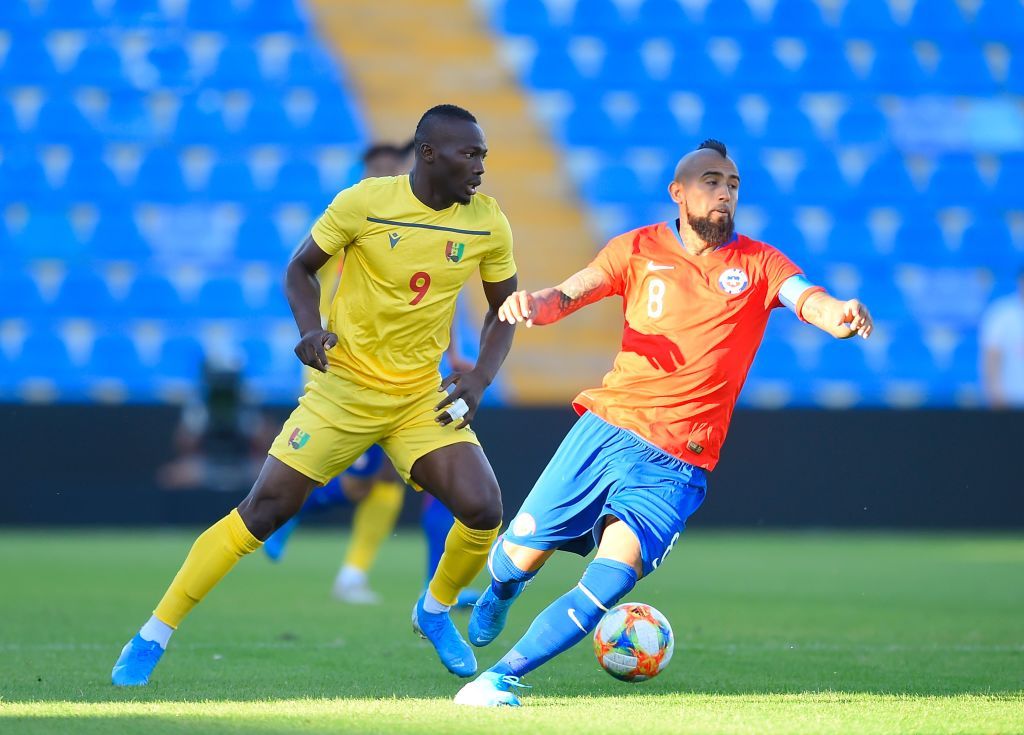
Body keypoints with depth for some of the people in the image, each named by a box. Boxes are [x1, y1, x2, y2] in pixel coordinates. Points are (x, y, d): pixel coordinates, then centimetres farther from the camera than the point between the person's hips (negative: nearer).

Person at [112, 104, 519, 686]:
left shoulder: (487, 223, -4)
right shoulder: (365, 202, -13)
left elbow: (505, 310, 10)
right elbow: (300, 269, 0)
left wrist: (481, 379, -5)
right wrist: (311, 329, -19)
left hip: (423, 396, 3)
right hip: (344, 386, -3)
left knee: (484, 509, -16)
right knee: (266, 508, -9)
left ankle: (435, 611, 17)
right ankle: (153, 638, 0)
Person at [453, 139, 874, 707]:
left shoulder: (758, 264, 3)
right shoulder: (640, 249, 6)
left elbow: (808, 299, -15)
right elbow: (566, 297, 0)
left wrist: (837, 314, -39)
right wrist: (533, 304, -24)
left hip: (675, 464, -1)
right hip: (606, 426, 1)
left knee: (609, 584, -20)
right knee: (520, 559, 4)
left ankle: (502, 677, -8)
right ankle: (498, 591, 42)